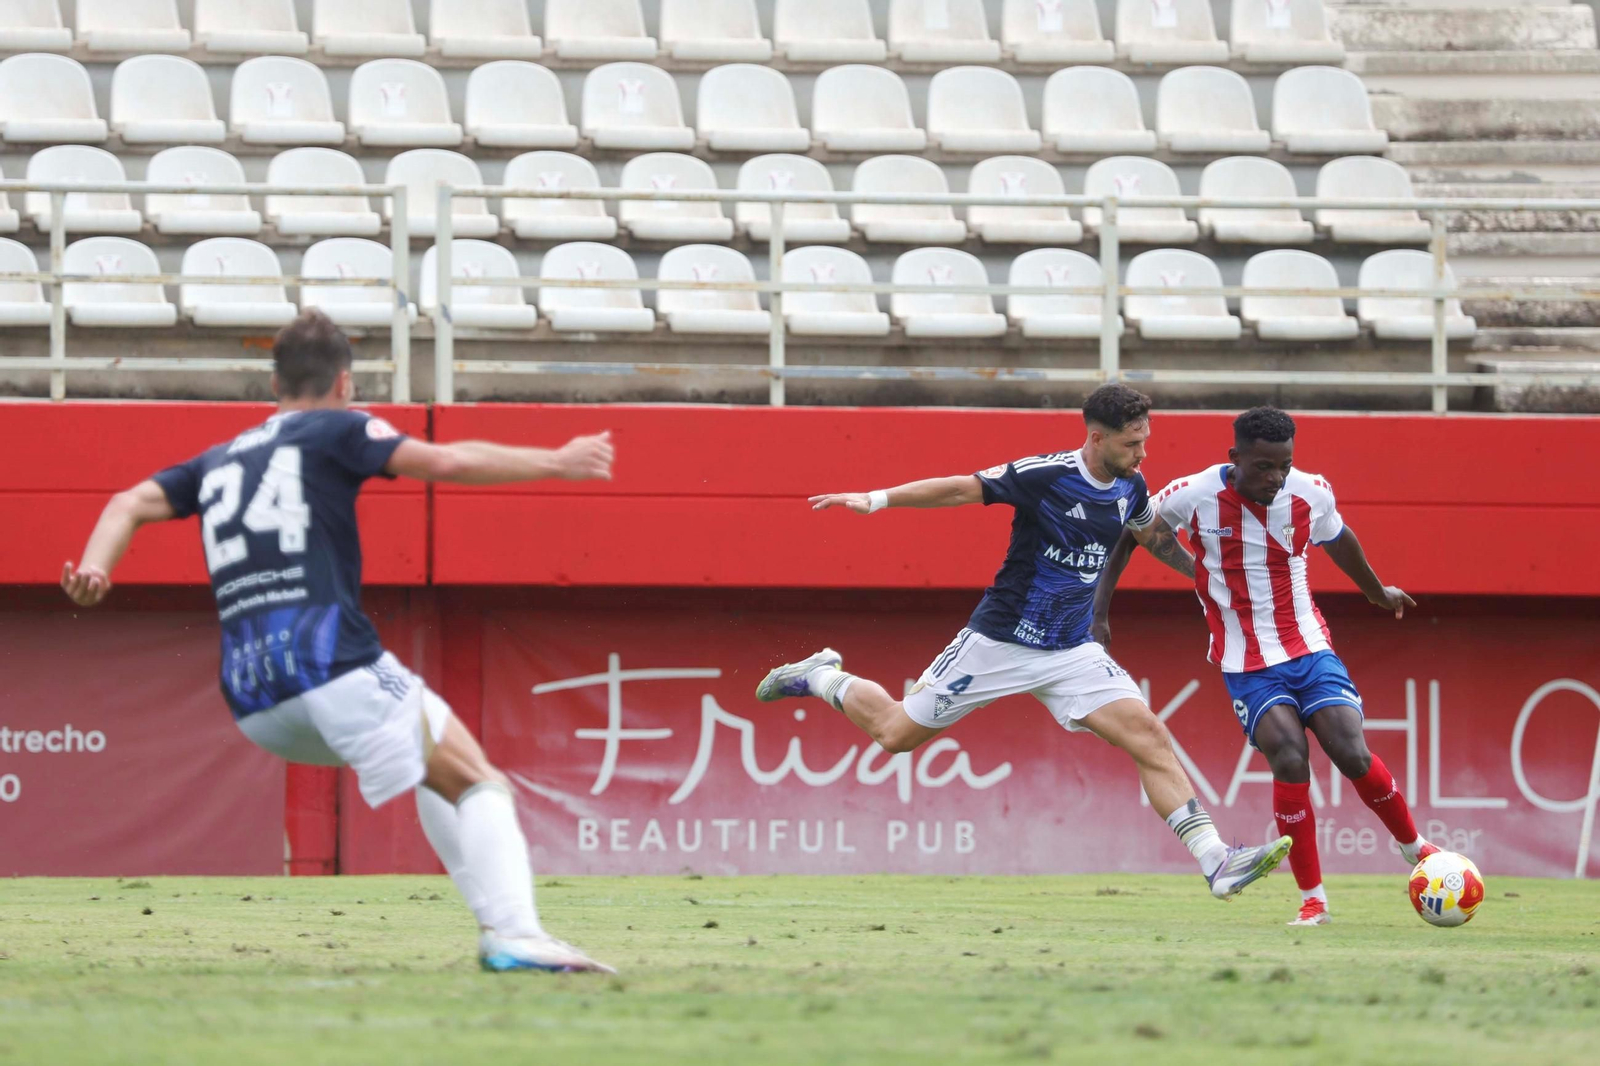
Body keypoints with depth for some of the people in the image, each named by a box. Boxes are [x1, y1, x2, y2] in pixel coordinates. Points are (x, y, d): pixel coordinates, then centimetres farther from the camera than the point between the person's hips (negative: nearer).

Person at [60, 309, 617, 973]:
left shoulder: (218, 462, 27)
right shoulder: (335, 431, 9)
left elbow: (132, 505, 15)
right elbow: (445, 463, -3)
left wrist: (93, 571, -1)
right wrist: (556, 463, 3)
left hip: (251, 703, 7)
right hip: (329, 662, -7)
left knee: (437, 764, 25)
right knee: (475, 782, -6)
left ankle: (495, 916, 12)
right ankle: (513, 932, -28)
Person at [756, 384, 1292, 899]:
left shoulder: (1129, 488, 2)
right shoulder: (1047, 475, -19)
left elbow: (1154, 534, 25)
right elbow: (961, 488, -15)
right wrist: (876, 499, -21)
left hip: (1071, 652, 5)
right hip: (1001, 640, -5)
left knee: (1150, 738, -12)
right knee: (897, 733, 5)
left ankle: (1216, 862, -16)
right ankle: (823, 678, 35)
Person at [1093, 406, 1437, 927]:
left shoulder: (1312, 494, -6)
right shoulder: (1193, 497, -14)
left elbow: (1337, 539, 18)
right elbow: (1128, 534, 4)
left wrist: (1377, 591, 35)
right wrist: (1099, 606, 1)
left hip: (1310, 649, 2)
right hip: (1247, 664, -2)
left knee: (1353, 754, -13)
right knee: (1290, 759, -21)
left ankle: (1417, 849, 14)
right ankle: (1312, 899, -9)